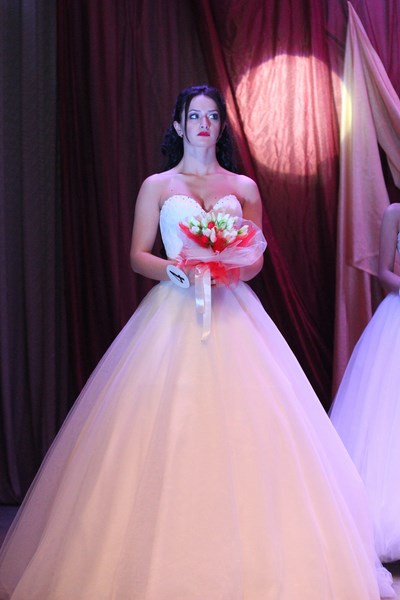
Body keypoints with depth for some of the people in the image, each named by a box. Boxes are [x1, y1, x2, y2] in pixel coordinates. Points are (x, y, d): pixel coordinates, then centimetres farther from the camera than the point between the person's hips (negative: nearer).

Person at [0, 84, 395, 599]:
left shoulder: (244, 187, 14)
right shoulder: (157, 186, 10)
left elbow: (257, 257, 13)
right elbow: (138, 256, 5)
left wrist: (237, 268, -8)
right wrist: (175, 268, -14)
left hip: (233, 315, 1)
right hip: (173, 315, -1)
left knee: (243, 432, -7)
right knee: (165, 432, -8)